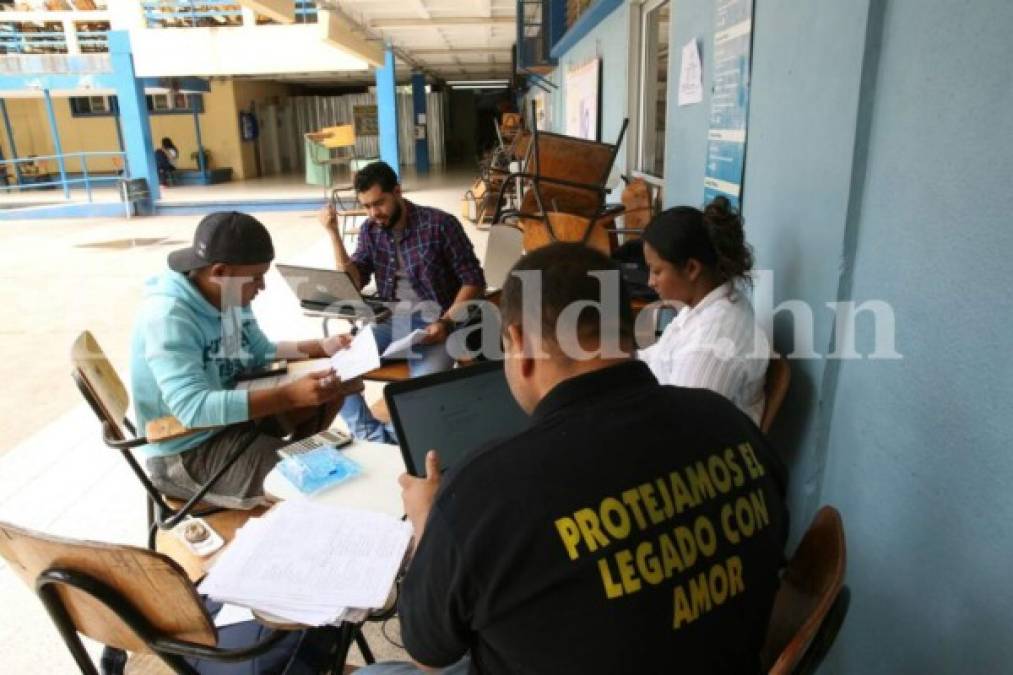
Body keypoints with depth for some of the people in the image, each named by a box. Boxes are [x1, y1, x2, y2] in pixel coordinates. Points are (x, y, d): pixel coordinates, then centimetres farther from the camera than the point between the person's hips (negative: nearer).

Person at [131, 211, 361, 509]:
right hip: (187, 452, -8)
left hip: (235, 415, 8)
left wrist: (322, 347, 1)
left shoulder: (230, 298, -4)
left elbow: (262, 353, 14)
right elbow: (192, 409, -38)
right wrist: (290, 395, -42)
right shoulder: (168, 315, -28)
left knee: (333, 387, 4)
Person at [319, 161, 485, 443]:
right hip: (390, 322, 5)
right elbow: (352, 283, 1)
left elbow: (473, 281, -6)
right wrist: (334, 233, -7)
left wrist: (446, 322, -20)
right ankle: (373, 437, -11)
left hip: (433, 323, -4)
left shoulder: (439, 224, -7)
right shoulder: (370, 231, 8)